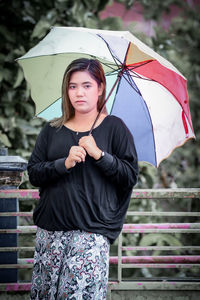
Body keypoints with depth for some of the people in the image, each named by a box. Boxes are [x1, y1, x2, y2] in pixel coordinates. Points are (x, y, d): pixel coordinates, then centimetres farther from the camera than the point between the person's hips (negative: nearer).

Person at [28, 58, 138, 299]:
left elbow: (131, 176, 0)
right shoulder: (52, 130, 12)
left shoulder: (114, 127, 5)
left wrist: (99, 154, -12)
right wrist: (64, 163, -11)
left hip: (92, 231, -3)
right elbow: (34, 174, 6)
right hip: (51, 229, 3)